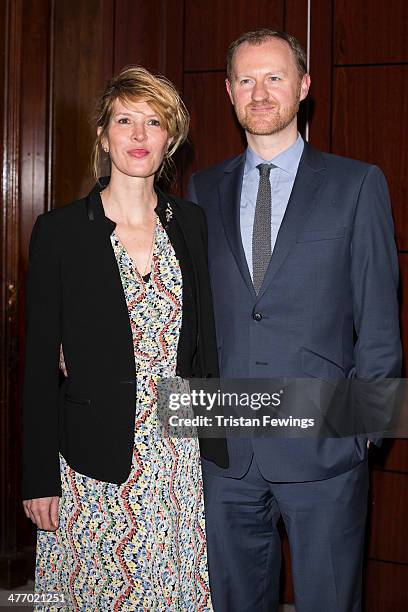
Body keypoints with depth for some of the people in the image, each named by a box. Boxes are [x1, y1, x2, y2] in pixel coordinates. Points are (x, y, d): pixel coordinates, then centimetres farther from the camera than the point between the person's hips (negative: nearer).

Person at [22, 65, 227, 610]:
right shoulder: (60, 231, -4)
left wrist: (216, 452, 9)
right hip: (93, 467, -2)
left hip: (182, 459, 3)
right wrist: (39, 479, -5)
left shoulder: (191, 224, 5)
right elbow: (40, 362, -3)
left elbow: (205, 340, 11)